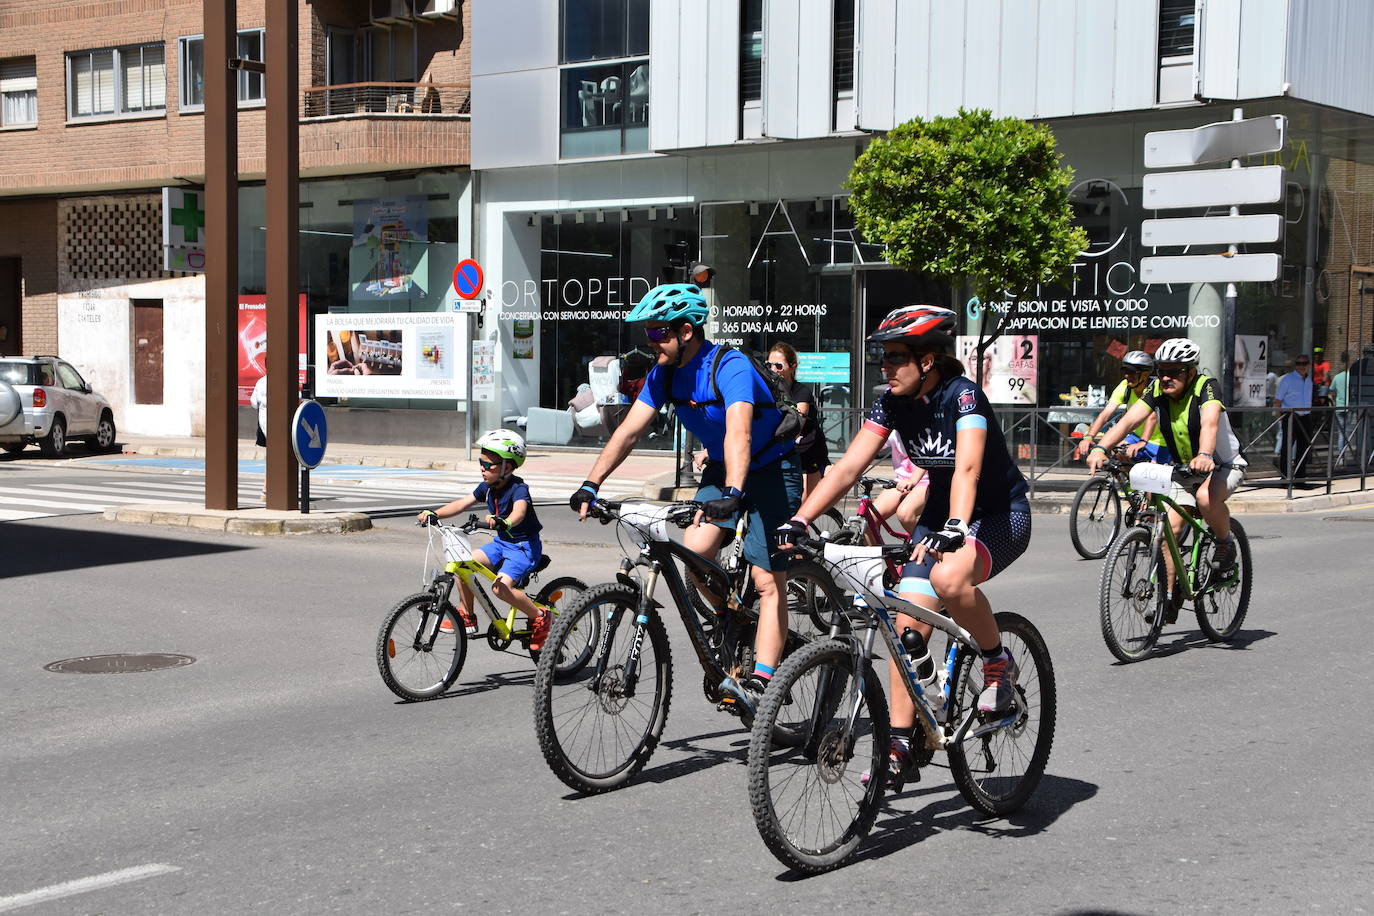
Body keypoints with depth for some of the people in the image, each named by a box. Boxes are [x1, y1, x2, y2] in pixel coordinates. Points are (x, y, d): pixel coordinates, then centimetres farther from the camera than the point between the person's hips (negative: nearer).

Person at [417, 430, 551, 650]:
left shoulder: (518, 488, -21)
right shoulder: (487, 487, 3)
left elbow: (519, 511, -41)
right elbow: (463, 503, 2)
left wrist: (503, 522, -63)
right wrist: (434, 513, -13)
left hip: (524, 547, -8)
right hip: (502, 542, 8)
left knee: (501, 586, -28)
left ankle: (541, 618, -8)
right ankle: (467, 618, 6)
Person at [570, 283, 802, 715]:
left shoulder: (730, 367, -27)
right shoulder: (665, 373, -4)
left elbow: (738, 432, -41)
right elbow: (628, 431, -6)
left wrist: (732, 492, -55)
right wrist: (591, 485, -17)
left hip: (772, 469, -7)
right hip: (720, 468, 7)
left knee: (767, 580, -13)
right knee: (694, 552, -14)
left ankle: (759, 682, -18)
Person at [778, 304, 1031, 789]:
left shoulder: (962, 395, -23)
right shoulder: (893, 403, -6)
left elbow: (967, 468, -39)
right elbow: (847, 467, -11)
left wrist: (955, 527, -55)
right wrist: (798, 521, -22)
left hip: (1000, 515, -7)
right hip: (941, 515, 7)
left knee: (949, 577, -37)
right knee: (906, 626, -5)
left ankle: (998, 663, -12)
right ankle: (900, 745, 3)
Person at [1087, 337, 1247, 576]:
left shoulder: (1206, 386, -22)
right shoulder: (1158, 391, -9)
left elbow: (1209, 423, -41)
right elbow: (1128, 420, -22)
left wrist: (1204, 455, -61)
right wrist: (1100, 449, -40)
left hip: (1224, 465, -5)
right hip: (1184, 468, 5)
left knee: (1206, 497, -35)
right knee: (1170, 527, -11)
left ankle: (1226, 543, -7)